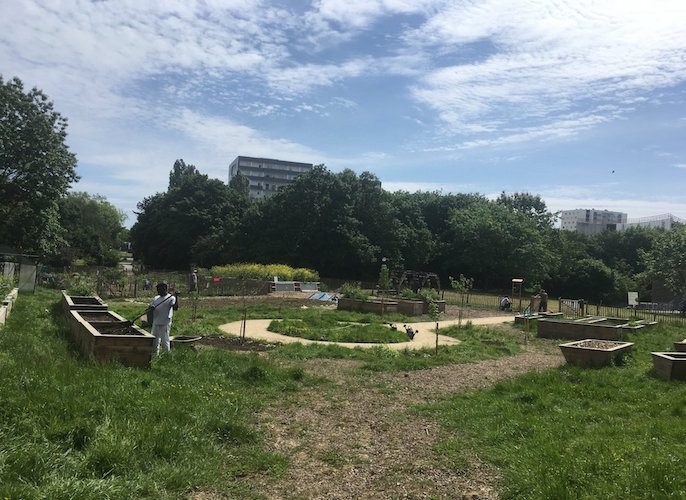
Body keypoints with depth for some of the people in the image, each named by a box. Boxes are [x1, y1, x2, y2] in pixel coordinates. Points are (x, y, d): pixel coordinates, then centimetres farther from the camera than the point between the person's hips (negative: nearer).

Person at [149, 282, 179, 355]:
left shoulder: (171, 298, -5)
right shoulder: (156, 298, 17)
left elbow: (175, 308, -18)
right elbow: (150, 306, 19)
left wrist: (176, 297, -28)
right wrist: (151, 307, -6)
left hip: (165, 324, -7)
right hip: (155, 323, 7)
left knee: (165, 342, -4)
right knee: (154, 342, 17)